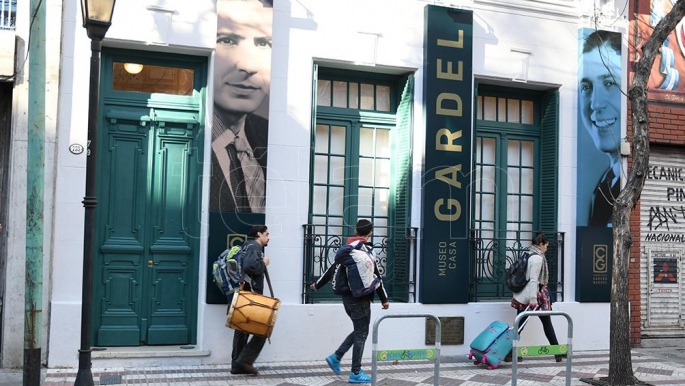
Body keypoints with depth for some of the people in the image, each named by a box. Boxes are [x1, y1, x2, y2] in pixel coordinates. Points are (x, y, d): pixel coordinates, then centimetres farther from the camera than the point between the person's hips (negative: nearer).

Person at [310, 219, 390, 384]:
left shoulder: (346, 249, 11)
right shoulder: (366, 252, -13)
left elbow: (332, 269, 19)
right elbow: (376, 277, -13)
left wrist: (317, 284, 32)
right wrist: (384, 299, -5)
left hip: (348, 296, 8)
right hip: (360, 298, -8)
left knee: (359, 330, 20)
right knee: (361, 333, -1)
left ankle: (335, 357, 14)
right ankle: (356, 373, 2)